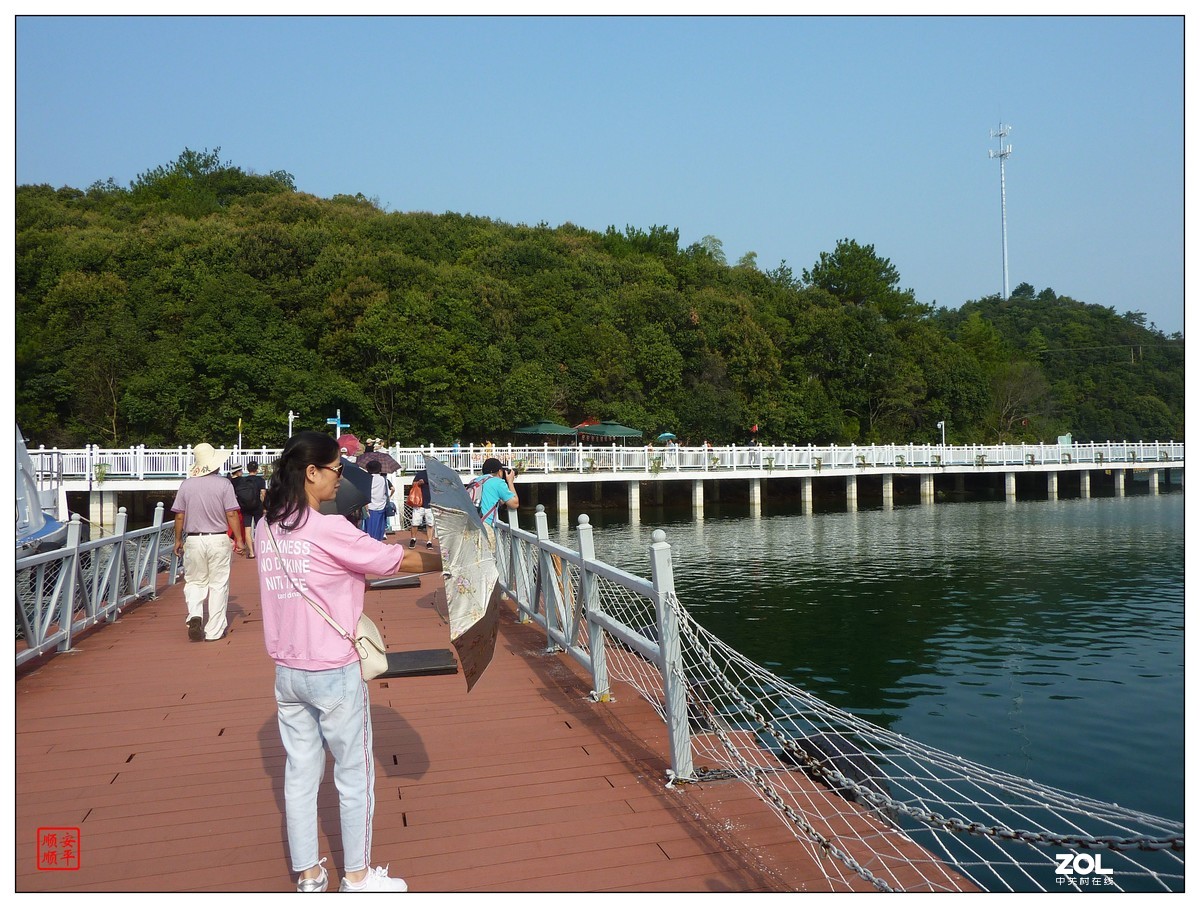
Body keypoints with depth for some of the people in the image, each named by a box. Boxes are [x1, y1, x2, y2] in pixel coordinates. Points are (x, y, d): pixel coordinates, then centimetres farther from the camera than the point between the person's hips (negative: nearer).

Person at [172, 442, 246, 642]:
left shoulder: (186, 485, 1)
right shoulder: (224, 484, -6)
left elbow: (179, 516, 3)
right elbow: (232, 514, -8)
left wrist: (178, 540, 15)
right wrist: (239, 539, 0)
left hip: (193, 540, 2)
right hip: (219, 540, -2)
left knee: (194, 582, 15)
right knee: (218, 584, 6)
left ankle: (194, 615, -8)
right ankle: (214, 630, 10)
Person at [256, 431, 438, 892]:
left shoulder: (267, 528, 1)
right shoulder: (329, 529, -20)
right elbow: (399, 560, -12)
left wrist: (356, 581, 12)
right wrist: (446, 560, 4)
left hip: (287, 672, 7)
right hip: (334, 674, -7)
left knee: (300, 774, 16)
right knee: (355, 776, 10)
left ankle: (307, 873, 28)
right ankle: (357, 875, 23)